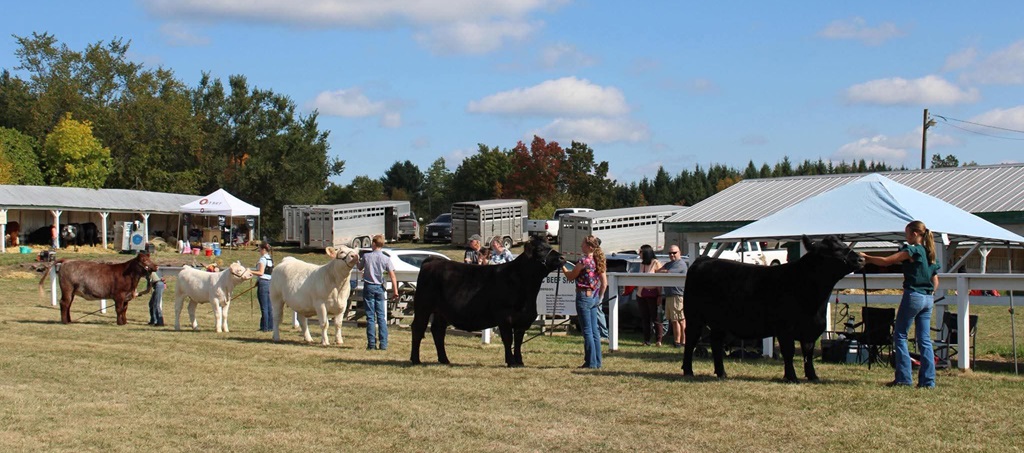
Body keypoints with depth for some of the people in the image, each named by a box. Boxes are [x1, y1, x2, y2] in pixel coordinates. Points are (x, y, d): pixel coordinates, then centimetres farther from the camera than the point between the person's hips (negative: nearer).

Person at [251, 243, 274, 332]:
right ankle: (270, 326, 12)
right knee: (269, 306, 10)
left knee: (264, 307, -5)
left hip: (263, 282, -9)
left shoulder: (263, 259, -11)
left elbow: (261, 273, -19)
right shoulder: (271, 259, 15)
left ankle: (265, 327, -3)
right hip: (270, 282, 9)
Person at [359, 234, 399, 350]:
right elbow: (392, 276, -9)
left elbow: (360, 268, 13)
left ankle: (371, 343, -2)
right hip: (379, 288, 1)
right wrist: (395, 290, -5)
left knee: (370, 316, 1)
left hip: (368, 287, -1)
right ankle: (383, 343, 2)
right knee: (381, 316, 6)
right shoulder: (386, 259, -4)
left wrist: (358, 260, 33)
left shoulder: (366, 256, -5)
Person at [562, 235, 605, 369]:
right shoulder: (598, 261, 8)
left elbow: (570, 276, -6)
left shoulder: (583, 260, -15)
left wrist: (562, 266, 9)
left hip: (584, 296, -8)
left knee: (587, 331, -3)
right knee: (594, 330, 12)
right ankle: (597, 361, 15)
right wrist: (600, 297, 19)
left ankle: (591, 362, -1)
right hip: (594, 297, 8)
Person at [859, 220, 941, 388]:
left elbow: (885, 261, -12)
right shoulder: (930, 254, 14)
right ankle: (928, 380, 4)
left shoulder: (912, 251, -10)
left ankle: (904, 378, -2)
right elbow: (935, 282, 17)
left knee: (900, 336, 2)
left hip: (913, 296, -7)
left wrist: (866, 258, -1)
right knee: (925, 340, 7)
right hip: (928, 299, 7)